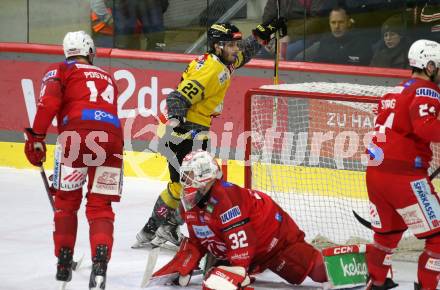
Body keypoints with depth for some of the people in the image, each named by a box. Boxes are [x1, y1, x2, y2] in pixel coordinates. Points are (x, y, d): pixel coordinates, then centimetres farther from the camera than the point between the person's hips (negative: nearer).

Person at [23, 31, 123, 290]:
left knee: (66, 201, 16)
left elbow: (49, 101, -2)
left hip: (77, 134, -3)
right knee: (101, 207, 8)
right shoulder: (108, 78, 32)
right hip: (112, 137, 3)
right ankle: (100, 264, -13)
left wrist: (36, 137, -1)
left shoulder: (60, 71, 18)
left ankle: (64, 263, 15)